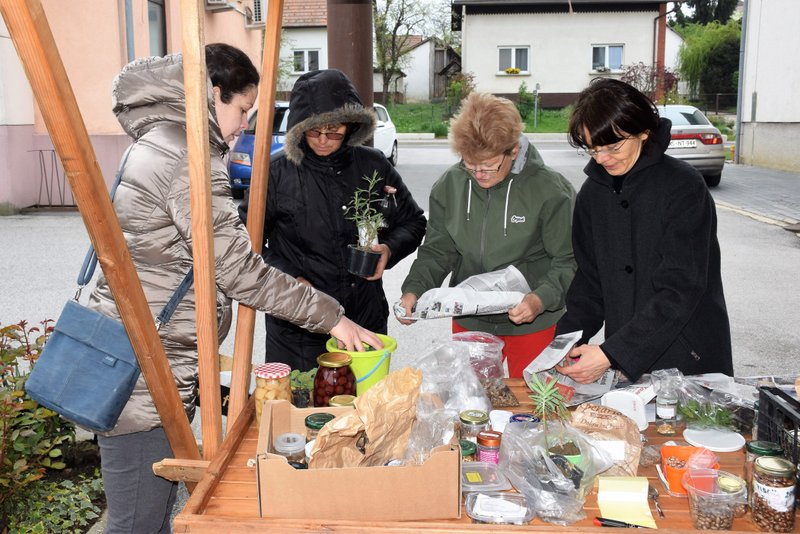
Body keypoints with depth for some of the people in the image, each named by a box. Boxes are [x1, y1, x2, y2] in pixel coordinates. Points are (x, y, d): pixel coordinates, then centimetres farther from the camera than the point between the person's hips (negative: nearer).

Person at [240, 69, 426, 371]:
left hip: (366, 321, 2)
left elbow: (413, 221, 14)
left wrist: (389, 249, -5)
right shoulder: (278, 173, -6)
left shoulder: (374, 167, 1)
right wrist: (286, 278, -12)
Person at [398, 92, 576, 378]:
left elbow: (569, 260, -9)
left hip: (533, 325, -3)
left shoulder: (550, 190, -14)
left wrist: (542, 298, -26)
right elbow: (437, 251, 5)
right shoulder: (450, 185, -2)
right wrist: (414, 290, -12)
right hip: (468, 322, 3)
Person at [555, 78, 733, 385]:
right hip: (622, 361, 4)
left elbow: (681, 289, -20)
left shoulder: (684, 187, -14)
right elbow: (589, 281, 6)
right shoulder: (593, 192, 4)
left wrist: (612, 354, -26)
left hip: (689, 360, -4)